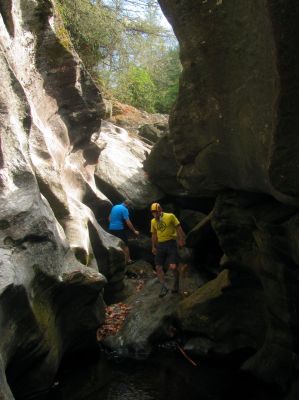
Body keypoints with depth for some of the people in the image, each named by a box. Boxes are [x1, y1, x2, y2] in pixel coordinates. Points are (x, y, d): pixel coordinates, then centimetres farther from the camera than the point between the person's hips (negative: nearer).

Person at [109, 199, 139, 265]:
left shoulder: (114, 207, 11)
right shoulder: (124, 209, -13)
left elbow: (110, 218, 19)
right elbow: (128, 222, -16)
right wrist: (134, 231, -10)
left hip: (111, 229, 7)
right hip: (120, 229, -7)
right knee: (125, 245, 5)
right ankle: (127, 260, 8)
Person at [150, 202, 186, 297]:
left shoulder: (170, 216, -5)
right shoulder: (153, 221, 10)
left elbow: (178, 228, -3)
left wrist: (181, 240, -6)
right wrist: (153, 247, 17)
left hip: (171, 243, -5)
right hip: (160, 245, 5)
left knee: (173, 267, -13)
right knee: (158, 267, -2)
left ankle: (176, 283, 13)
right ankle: (164, 287, 8)